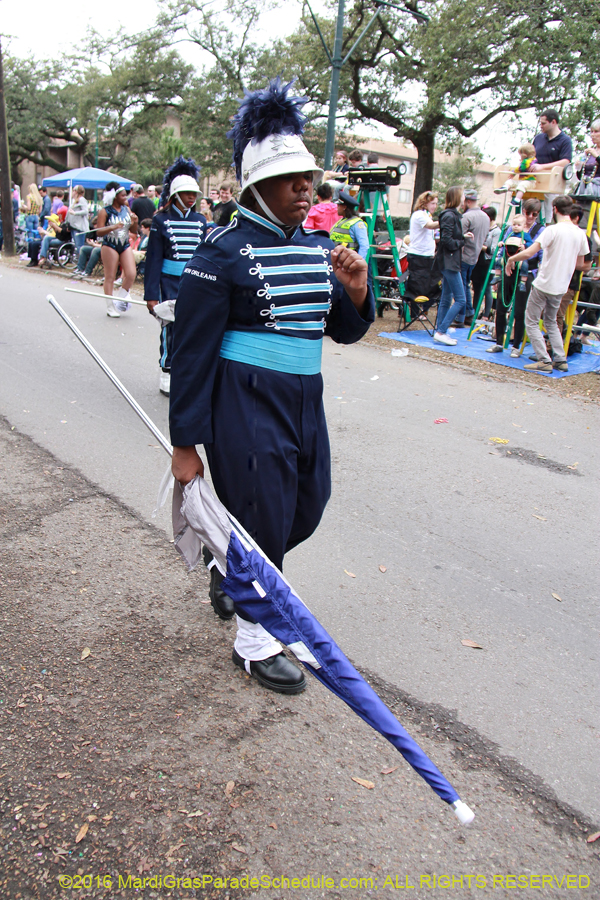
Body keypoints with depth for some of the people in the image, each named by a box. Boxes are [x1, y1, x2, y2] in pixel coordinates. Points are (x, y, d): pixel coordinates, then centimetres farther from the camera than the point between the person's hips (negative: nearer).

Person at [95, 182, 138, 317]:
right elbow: (99, 232, -12)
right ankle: (110, 307, 8)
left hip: (125, 245, 5)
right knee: (110, 277, 0)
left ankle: (122, 295, 23)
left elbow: (134, 230, 12)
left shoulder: (127, 209, 8)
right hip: (110, 246, -4)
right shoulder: (105, 212, -6)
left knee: (131, 274, -6)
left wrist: (135, 222, -8)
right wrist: (113, 227, -25)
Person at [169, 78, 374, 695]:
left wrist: (355, 292, -7)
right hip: (245, 406, -7)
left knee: (308, 506, 18)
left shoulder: (319, 248, 8)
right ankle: (253, 646, 26)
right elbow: (192, 352, -11)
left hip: (304, 400, 8)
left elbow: (345, 331, 15)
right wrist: (184, 445, -12)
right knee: (262, 521, 3)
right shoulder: (224, 253, -12)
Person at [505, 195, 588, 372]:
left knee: (531, 322, 5)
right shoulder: (580, 233, 3)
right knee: (551, 322, 22)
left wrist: (512, 258, -6)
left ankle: (544, 361, -1)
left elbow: (529, 253, -23)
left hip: (543, 284, -6)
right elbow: (580, 264, 13)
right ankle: (560, 360, 16)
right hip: (561, 287, 7)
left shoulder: (553, 230, -16)